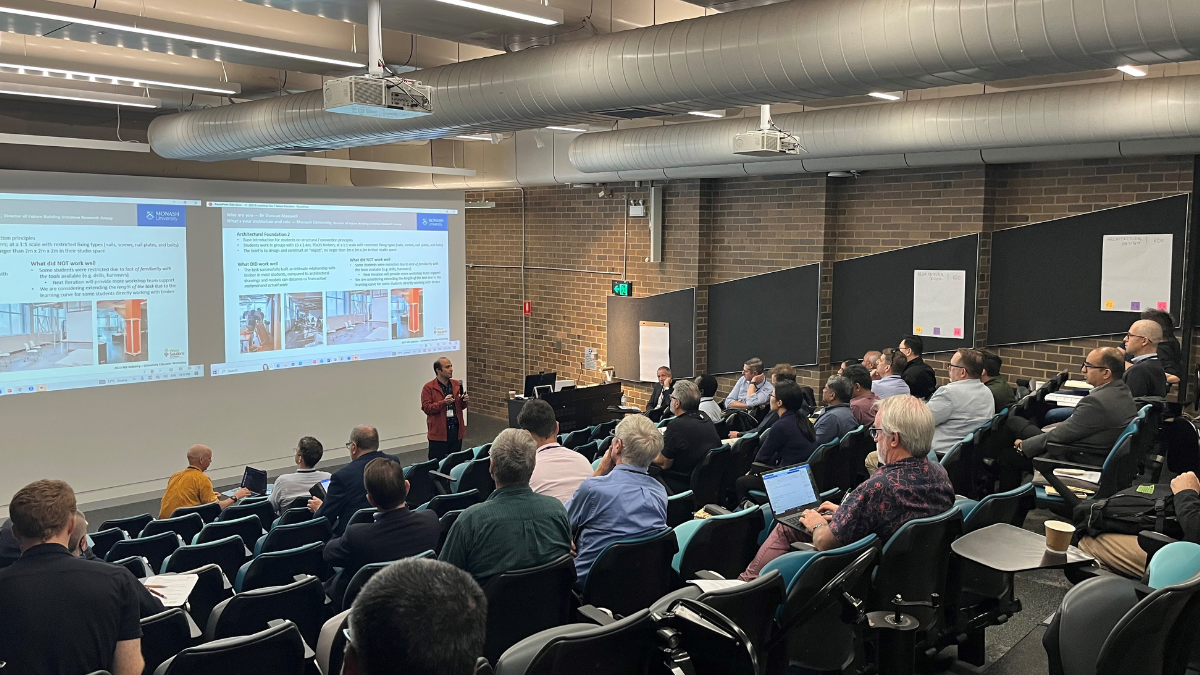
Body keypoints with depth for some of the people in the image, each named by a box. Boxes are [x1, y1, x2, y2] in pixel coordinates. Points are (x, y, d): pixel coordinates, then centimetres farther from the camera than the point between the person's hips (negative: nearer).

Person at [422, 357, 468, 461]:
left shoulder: (456, 385, 11)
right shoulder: (429, 387, -5)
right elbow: (426, 408, -12)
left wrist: (463, 401, -5)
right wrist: (443, 402, -25)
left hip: (456, 430, 5)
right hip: (439, 432, -5)